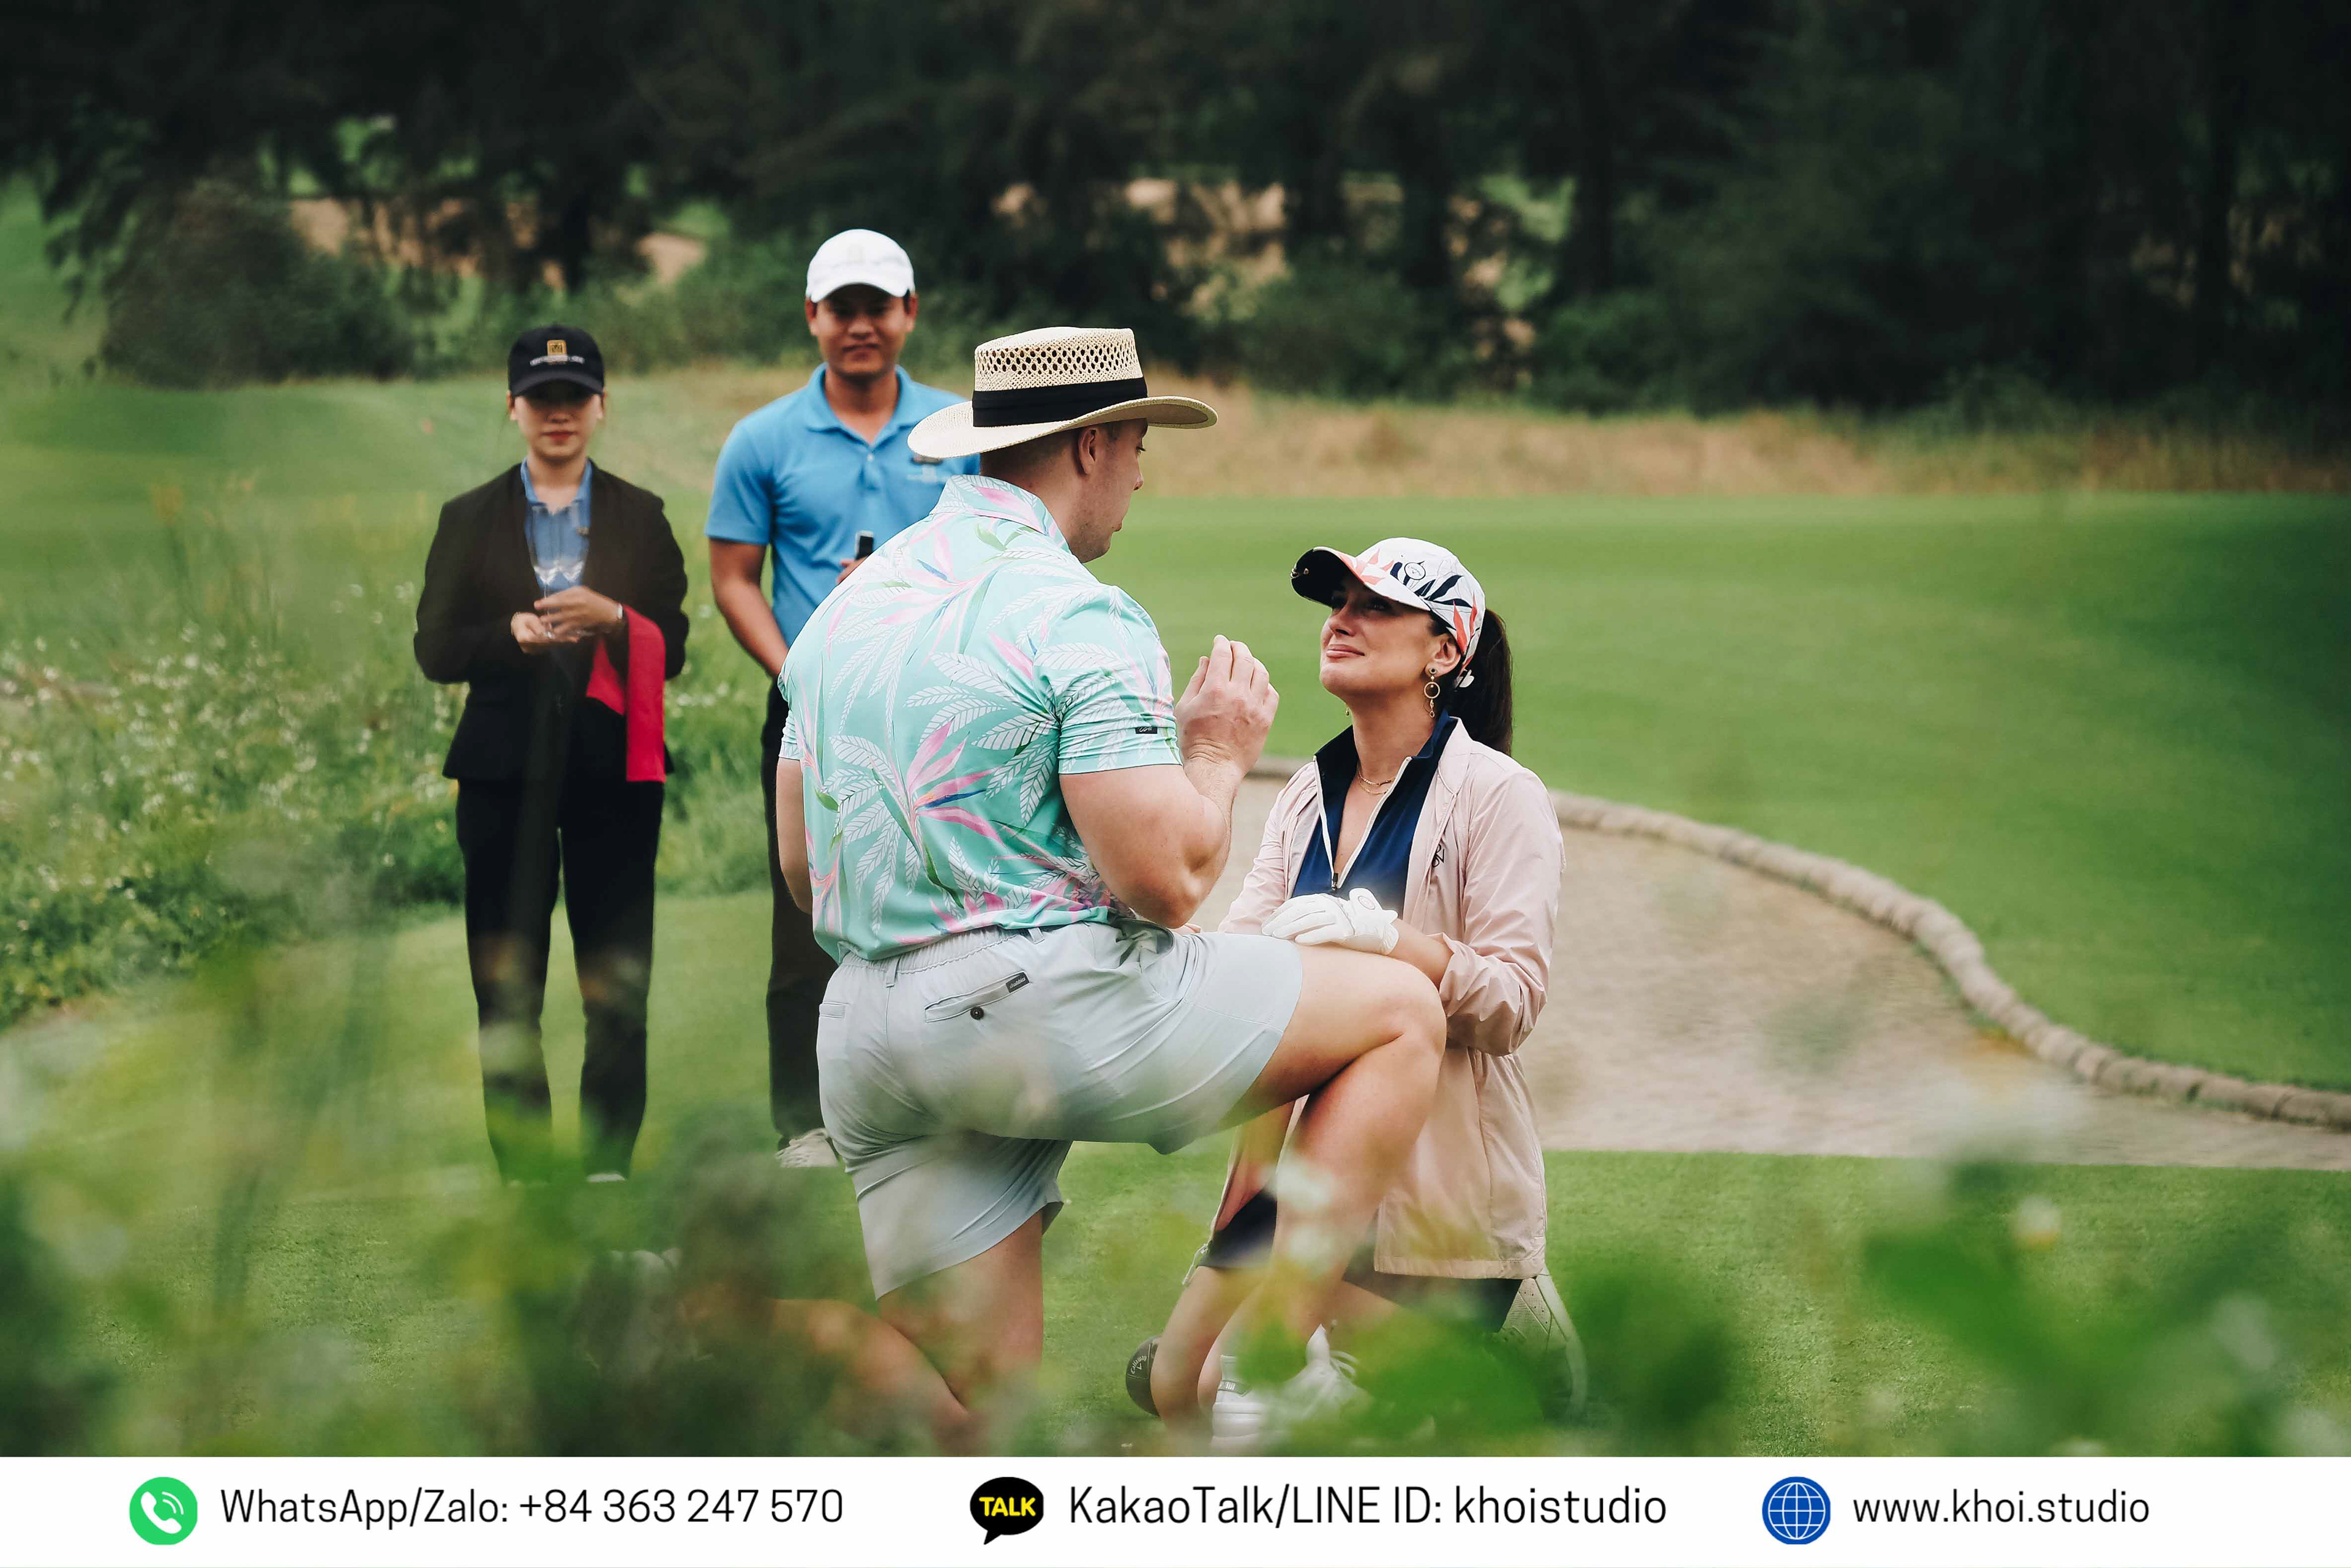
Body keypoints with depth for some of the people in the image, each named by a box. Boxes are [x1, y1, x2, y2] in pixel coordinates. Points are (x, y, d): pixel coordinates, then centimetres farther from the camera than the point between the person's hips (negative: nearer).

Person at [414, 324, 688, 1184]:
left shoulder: (641, 517, 11)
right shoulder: (469, 520, 11)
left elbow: (672, 649, 6)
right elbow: (434, 649, 6)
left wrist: (612, 618, -14)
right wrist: (510, 634, -12)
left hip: (614, 767, 0)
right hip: (507, 769, 0)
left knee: (619, 985, -1)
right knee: (506, 988, 0)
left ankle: (610, 1169, 6)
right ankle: (521, 1170, 6)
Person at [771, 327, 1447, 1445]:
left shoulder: (851, 601, 16)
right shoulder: (1080, 616, -9)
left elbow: (801, 864, 21)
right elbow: (1164, 881, -14)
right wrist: (1219, 752, 4)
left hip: (862, 1041, 8)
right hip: (1051, 1000, -8)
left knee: (995, 1406, 11)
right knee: (1400, 1010, 5)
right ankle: (1273, 1365, -2)